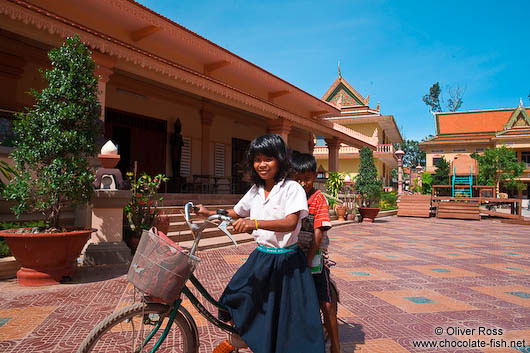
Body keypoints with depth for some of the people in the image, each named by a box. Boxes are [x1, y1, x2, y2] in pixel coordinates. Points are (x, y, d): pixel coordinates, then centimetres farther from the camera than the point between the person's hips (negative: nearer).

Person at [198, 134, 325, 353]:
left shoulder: (292, 188, -14)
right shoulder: (255, 190, 5)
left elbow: (290, 223, -29)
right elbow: (235, 213, 21)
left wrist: (254, 222, -42)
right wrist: (209, 213, 6)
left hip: (285, 260, -6)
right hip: (260, 257, 6)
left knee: (291, 314, 1)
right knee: (235, 299, 10)